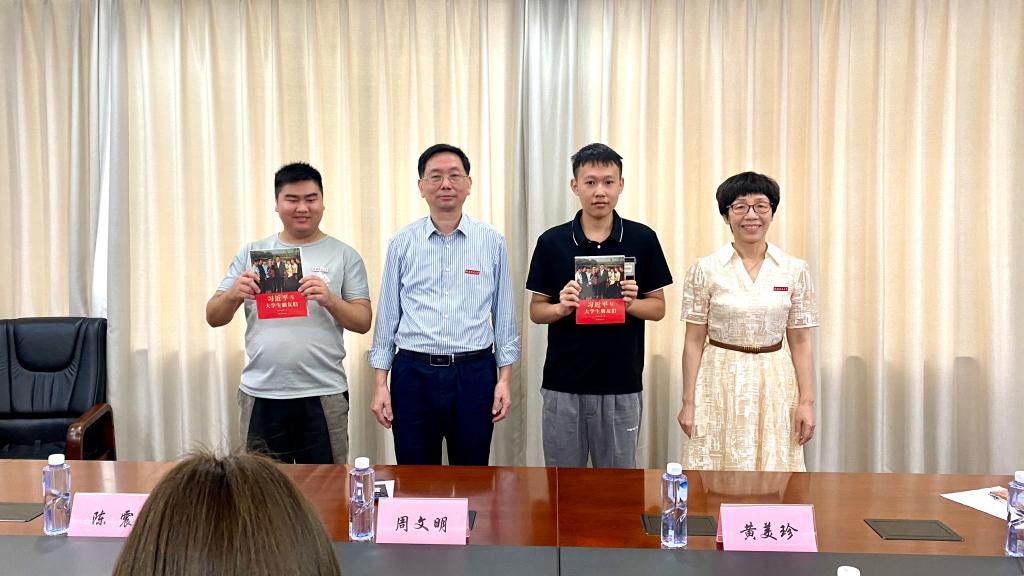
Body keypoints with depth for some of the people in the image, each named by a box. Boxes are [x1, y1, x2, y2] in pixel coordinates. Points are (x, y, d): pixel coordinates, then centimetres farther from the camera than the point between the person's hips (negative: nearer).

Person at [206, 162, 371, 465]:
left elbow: (363, 322, -1)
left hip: (323, 396, -2)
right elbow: (213, 318, 7)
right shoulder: (251, 253, 8)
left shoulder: (344, 255, 2)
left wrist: (329, 300, -19)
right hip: (260, 395, 2)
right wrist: (233, 295, -14)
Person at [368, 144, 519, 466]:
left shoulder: (492, 242, 1)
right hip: (413, 374, 0)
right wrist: (380, 383, 3)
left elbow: (504, 314, 6)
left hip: (474, 374, 0)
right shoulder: (402, 243, 2)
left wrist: (504, 379, 2)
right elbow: (387, 315, 6)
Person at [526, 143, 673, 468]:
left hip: (622, 385, 0)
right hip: (563, 384, 0)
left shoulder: (642, 239, -1)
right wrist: (561, 307, -17)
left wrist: (630, 303, -17)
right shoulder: (551, 242, -1)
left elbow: (658, 308, 4)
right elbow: (536, 311, 3)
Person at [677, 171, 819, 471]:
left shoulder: (795, 270, 2)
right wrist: (688, 401, -2)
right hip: (719, 386, -1)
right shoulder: (705, 270, -3)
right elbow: (694, 341, -1)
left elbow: (800, 342, 5)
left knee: (775, 472, 7)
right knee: (714, 473, 3)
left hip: (775, 387, 2)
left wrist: (806, 401, 1)